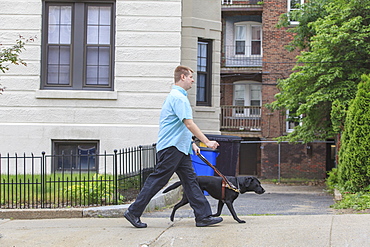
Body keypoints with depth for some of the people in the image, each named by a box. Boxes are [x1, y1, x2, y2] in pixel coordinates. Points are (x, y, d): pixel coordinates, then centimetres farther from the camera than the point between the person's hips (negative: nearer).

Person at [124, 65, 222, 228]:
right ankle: (133, 212, 0)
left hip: (180, 147, 11)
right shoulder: (178, 97, -13)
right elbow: (189, 124, -20)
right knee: (157, 180, -6)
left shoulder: (177, 96, 21)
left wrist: (191, 143, 25)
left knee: (190, 180, 6)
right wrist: (207, 142, -17)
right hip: (171, 147, -11)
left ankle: (203, 216, 6)